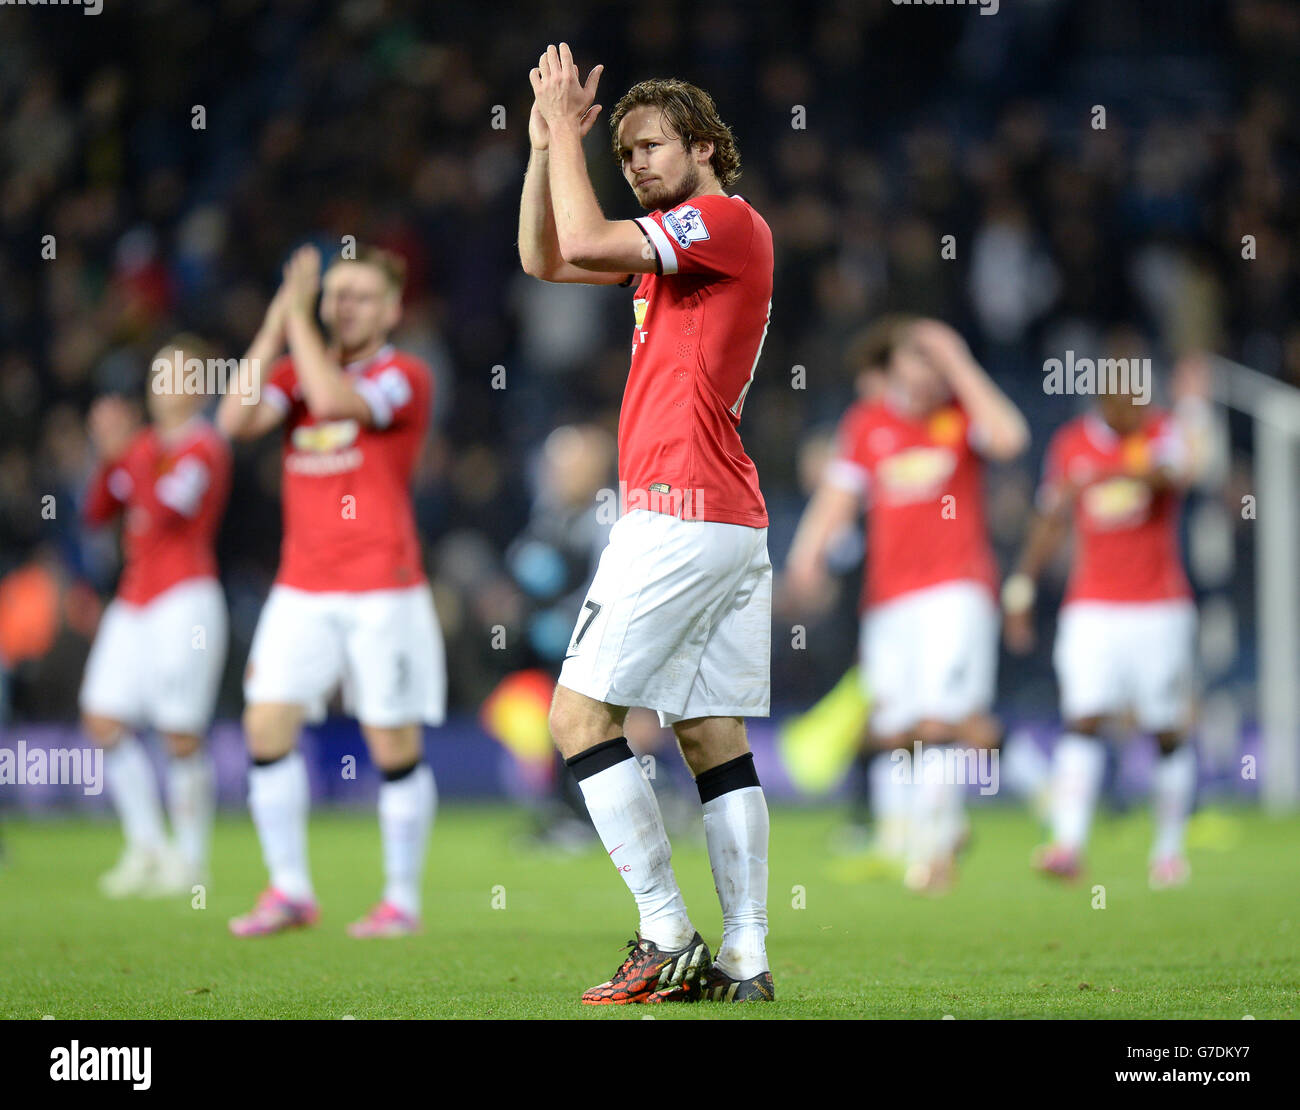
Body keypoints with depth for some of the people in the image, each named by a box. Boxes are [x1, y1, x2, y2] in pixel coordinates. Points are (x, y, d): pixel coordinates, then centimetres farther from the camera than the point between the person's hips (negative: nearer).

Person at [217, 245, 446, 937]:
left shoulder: (404, 377, -4)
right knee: (266, 726, -7)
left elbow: (333, 400, -23)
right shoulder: (299, 370, 12)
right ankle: (289, 890, 1)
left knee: (395, 746, -2)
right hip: (301, 588, 5)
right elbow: (236, 420, -5)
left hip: (383, 593, -5)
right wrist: (276, 324, -6)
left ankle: (402, 899, 9)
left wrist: (299, 316, -14)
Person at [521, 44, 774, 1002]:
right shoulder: (673, 239, 21)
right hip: (734, 527, 10)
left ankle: (669, 939, -12)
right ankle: (745, 960, 3)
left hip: (679, 516, -10)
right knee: (715, 737, 6)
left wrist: (566, 125, -7)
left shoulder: (726, 220, -8)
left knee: (581, 714, -8)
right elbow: (545, 258, 23)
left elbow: (584, 241, -18)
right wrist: (547, 144, 14)